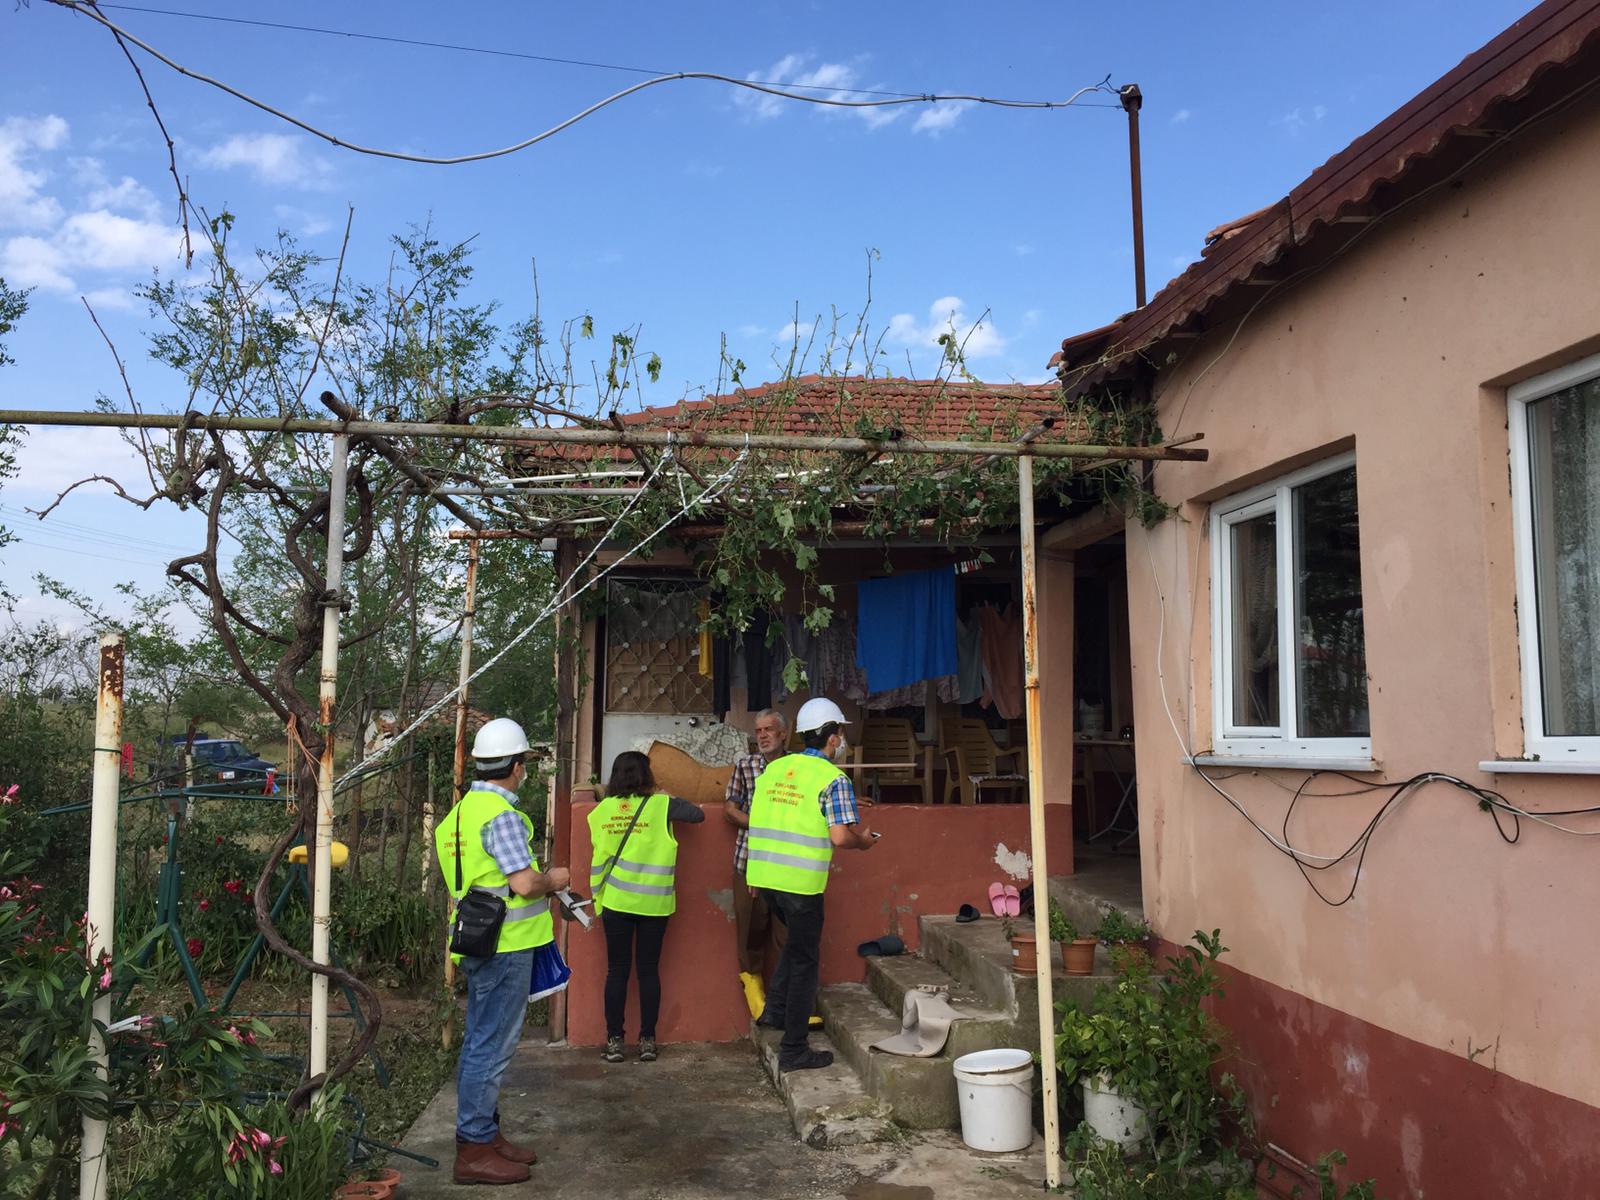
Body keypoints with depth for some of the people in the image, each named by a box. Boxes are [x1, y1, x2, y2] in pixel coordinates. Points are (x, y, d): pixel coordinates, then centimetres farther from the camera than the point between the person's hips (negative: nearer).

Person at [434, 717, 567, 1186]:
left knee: (481, 1043, 17)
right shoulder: (501, 814, -19)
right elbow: (525, 883, -23)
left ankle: (485, 1133, 28)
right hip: (505, 946, -10)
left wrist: (541, 883, 19)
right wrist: (553, 880, -4)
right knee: (490, 1047, -2)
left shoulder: (466, 808, 13)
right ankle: (474, 1149, 6)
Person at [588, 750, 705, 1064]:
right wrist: (672, 801, 16)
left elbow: (599, 852, 4)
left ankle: (614, 1041, 12)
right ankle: (647, 1040, 13)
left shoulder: (602, 809, 0)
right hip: (653, 903, -1)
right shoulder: (660, 805, -6)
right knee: (649, 970, 8)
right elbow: (698, 814, 1)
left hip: (615, 902, 1)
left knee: (617, 970, 8)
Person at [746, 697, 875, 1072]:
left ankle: (775, 1010, 26)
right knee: (804, 960, 5)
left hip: (763, 872, 7)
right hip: (800, 881, -7)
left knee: (798, 939, 28)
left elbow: (754, 817, 15)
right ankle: (794, 1050, 11)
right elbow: (840, 836, -18)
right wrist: (862, 840, 3)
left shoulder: (773, 768, 10)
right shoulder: (834, 779, -10)